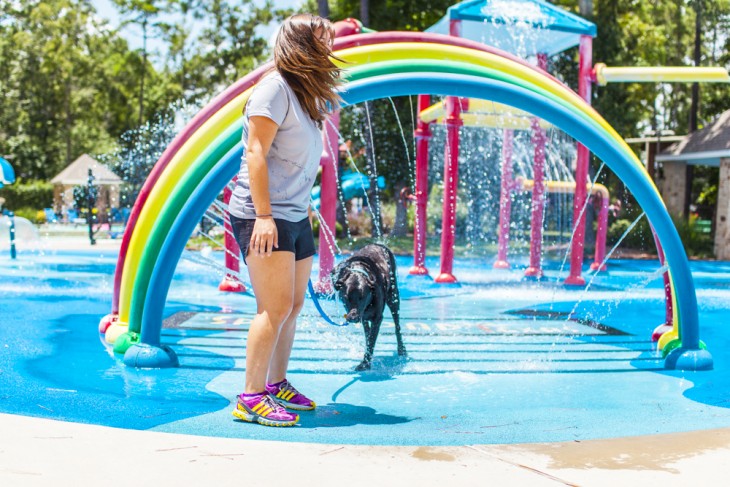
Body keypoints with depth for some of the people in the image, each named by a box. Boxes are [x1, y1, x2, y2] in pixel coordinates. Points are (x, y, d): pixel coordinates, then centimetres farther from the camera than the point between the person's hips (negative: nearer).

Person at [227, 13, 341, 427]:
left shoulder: (305, 95, 18)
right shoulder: (276, 87, -10)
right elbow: (255, 152, -16)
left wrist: (304, 209, 14)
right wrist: (264, 215, -22)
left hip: (295, 217, 9)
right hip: (263, 215, -9)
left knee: (293, 305, 10)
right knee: (276, 306, -13)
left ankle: (278, 385, 21)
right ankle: (251, 398, -8)